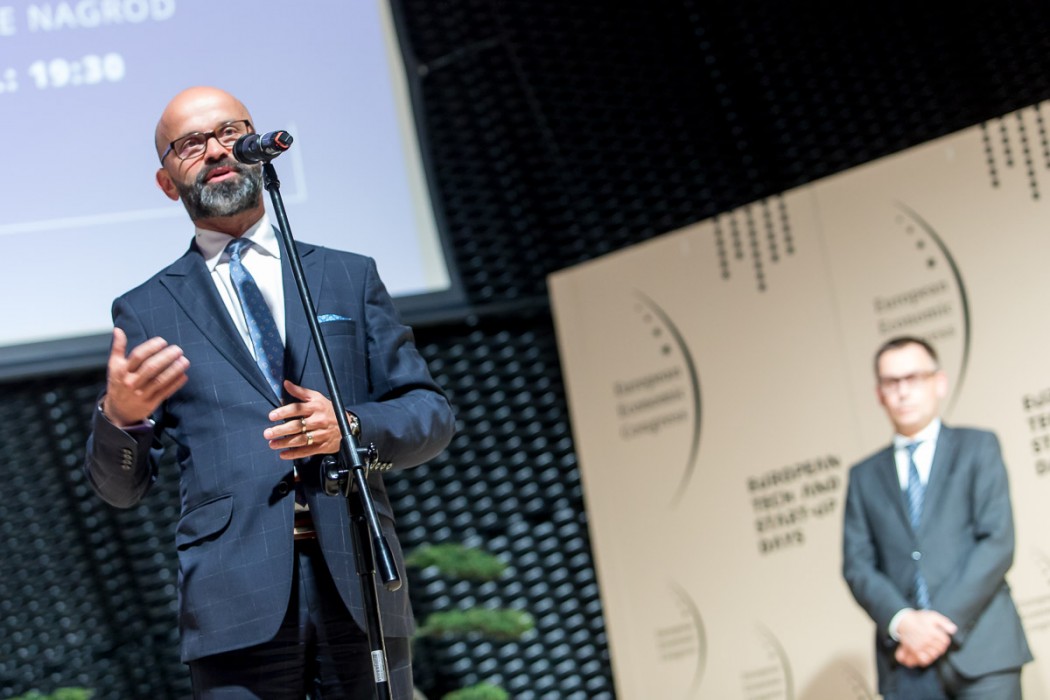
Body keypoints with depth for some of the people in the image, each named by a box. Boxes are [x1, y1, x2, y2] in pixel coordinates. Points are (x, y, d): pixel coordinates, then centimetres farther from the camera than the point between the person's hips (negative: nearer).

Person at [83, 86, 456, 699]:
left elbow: (433, 416, 14)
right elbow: (121, 487, 11)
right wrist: (119, 415, -11)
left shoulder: (350, 278, 18)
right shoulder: (146, 312, 13)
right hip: (236, 600, -1)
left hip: (359, 588, 1)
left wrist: (352, 427, -7)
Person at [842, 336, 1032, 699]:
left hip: (980, 654, -2)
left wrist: (945, 622, -11)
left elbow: (997, 542, -2)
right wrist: (902, 622, -11)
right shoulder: (864, 477, 18)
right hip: (906, 665, 2)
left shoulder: (977, 447, 9)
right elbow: (857, 564, 9)